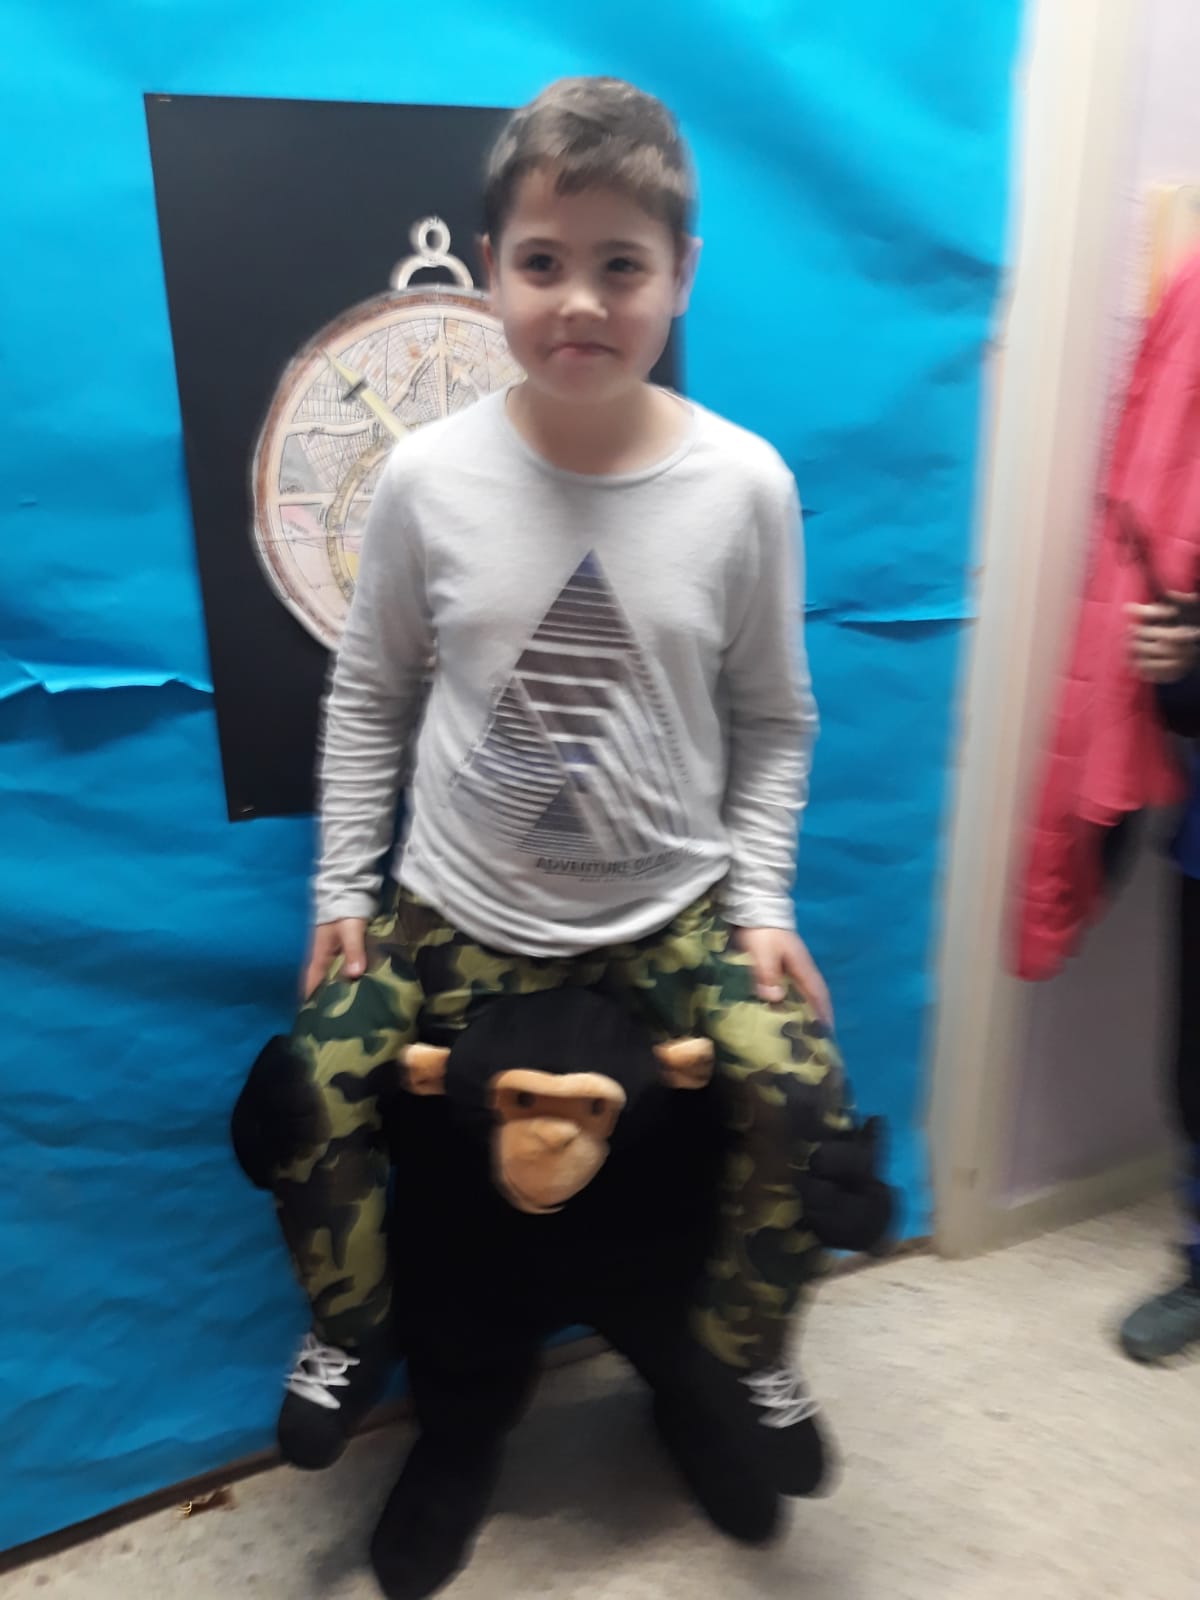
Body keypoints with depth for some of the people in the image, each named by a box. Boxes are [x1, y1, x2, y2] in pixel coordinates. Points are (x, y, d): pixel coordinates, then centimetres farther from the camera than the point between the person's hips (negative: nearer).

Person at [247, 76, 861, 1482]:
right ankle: (351, 1333, 23)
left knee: (802, 1093, -15)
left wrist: (764, 904, -4)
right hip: (455, 905, 1)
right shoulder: (428, 475, -8)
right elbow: (368, 696, 3)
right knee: (311, 1090, -11)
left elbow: (772, 721, 1)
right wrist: (343, 888, 1)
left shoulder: (744, 484, -9)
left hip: (675, 904, 0)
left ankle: (740, 1351, 18)